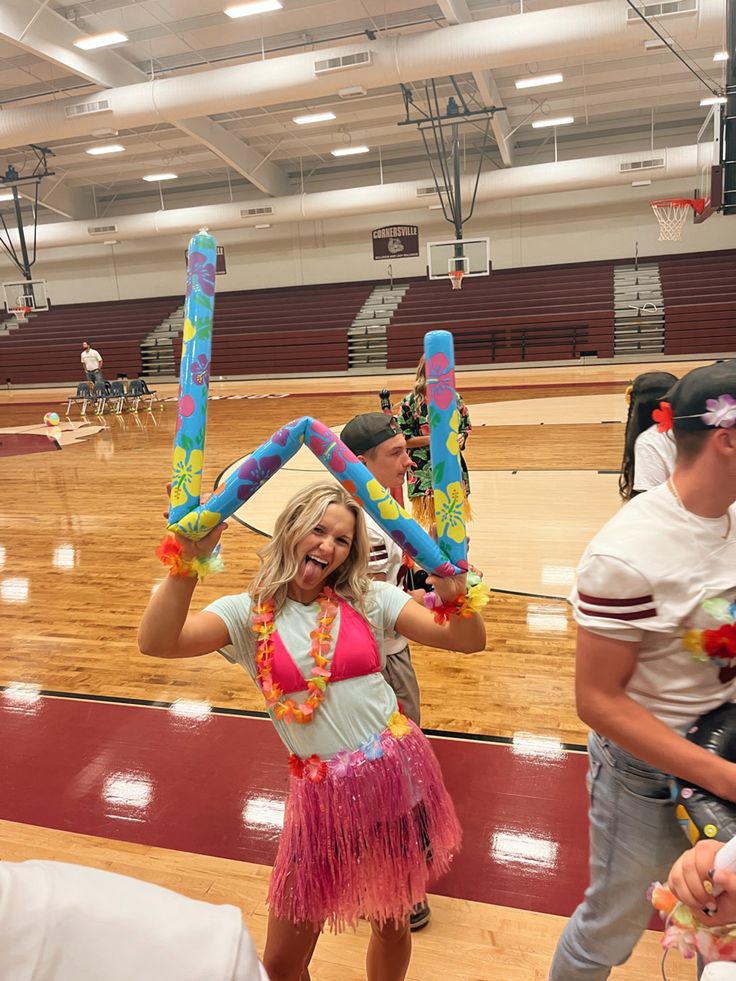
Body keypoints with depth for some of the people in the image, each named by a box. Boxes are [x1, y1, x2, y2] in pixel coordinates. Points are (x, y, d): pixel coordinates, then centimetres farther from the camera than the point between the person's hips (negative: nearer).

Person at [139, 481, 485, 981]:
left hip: (398, 774, 1)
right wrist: (186, 563, -33)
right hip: (324, 794, 0)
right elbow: (155, 643, -20)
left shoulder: (370, 599, -3)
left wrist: (455, 595, -28)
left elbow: (470, 641, -8)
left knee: (392, 922, 22)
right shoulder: (249, 613, -5)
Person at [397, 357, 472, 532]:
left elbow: (466, 427, 12)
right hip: (424, 469, -3)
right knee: (435, 523, 3)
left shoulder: (455, 398, 3)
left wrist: (461, 438, -10)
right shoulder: (411, 402, -7)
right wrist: (431, 439, -16)